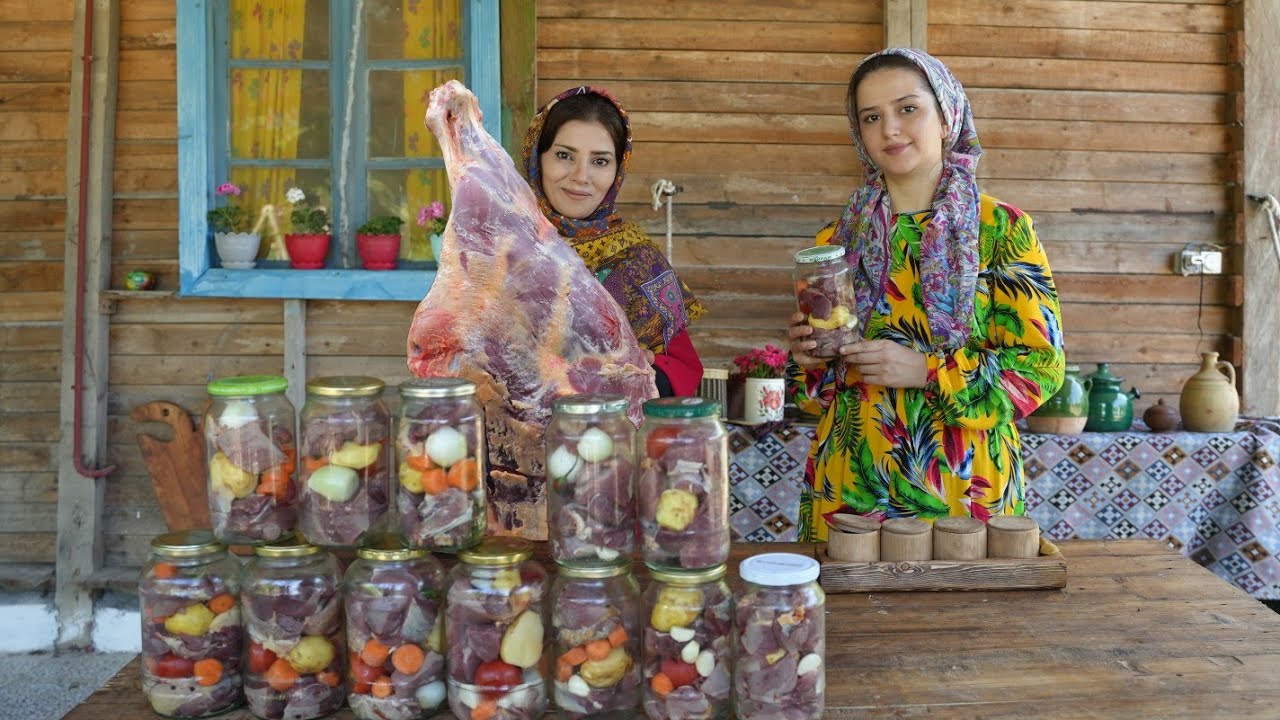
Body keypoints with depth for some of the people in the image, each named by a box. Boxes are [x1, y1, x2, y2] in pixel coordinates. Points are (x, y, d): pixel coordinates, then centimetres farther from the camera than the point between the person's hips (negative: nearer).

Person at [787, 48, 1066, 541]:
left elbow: (1041, 365, -7)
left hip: (965, 491, -2)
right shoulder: (838, 240, 6)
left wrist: (929, 371, -18)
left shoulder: (1003, 229, -3)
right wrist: (810, 359, -8)